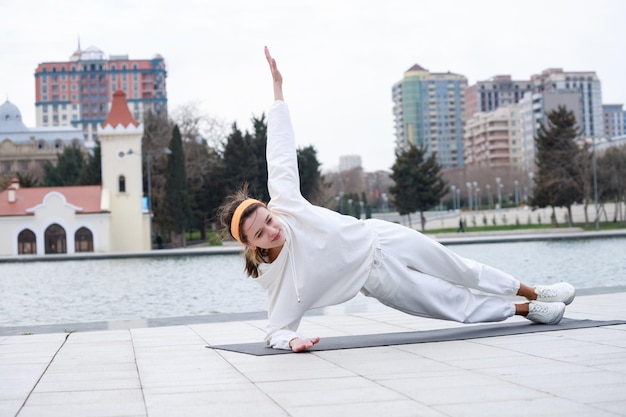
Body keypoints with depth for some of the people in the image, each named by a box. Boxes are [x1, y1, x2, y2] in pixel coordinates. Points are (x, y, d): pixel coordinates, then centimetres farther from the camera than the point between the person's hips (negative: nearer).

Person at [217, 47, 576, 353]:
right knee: (456, 302, 6)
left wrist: (278, 87, -13)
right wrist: (291, 340, -45)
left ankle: (535, 293, 42)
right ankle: (526, 309, 35)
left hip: (381, 238, 3)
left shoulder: (284, 205, -23)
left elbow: (282, 153, -16)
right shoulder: (279, 278, -27)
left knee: (460, 271, 17)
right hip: (379, 279, -2)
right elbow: (277, 330, -21)